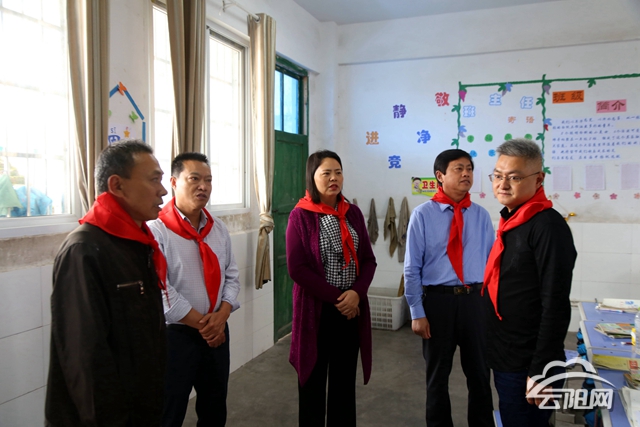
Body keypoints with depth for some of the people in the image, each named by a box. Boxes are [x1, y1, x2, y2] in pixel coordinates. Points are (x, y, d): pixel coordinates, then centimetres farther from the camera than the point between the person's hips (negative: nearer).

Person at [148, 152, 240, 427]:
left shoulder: (218, 229, 7)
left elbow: (231, 275, 8)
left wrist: (221, 315, -9)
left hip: (217, 332, 6)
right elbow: (161, 291, -19)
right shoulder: (157, 231, -14)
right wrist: (202, 324, -14)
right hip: (175, 335, -6)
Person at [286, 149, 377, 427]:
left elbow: (368, 260, 6)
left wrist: (356, 293, -12)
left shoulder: (353, 213, 5)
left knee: (345, 381, 14)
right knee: (313, 381, 10)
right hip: (316, 309, -4)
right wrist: (336, 298, -13)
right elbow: (297, 268, -12)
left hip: (351, 308, 4)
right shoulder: (300, 215, -8)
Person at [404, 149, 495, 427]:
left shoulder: (481, 216, 2)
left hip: (476, 299, 3)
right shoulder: (423, 215, -7)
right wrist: (417, 312, -9)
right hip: (438, 300, -2)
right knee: (437, 375, 16)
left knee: (479, 373, 19)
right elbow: (412, 268, -6)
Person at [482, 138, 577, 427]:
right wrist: (500, 356, 17)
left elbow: (556, 307, -23)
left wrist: (540, 371, -21)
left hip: (527, 366, -9)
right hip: (505, 359, 9)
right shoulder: (511, 221, 8)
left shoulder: (547, 225, -19)